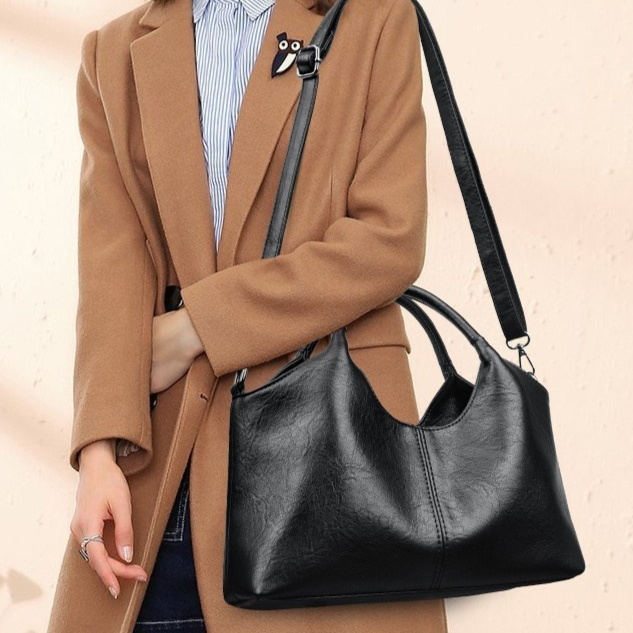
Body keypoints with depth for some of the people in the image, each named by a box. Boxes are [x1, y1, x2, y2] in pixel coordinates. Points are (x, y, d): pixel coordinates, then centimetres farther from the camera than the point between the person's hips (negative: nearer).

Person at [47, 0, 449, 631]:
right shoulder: (115, 52, 12)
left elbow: (391, 240, -6)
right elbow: (112, 262, 1)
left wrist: (196, 325, -7)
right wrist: (101, 450, -11)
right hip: (162, 443, 2)